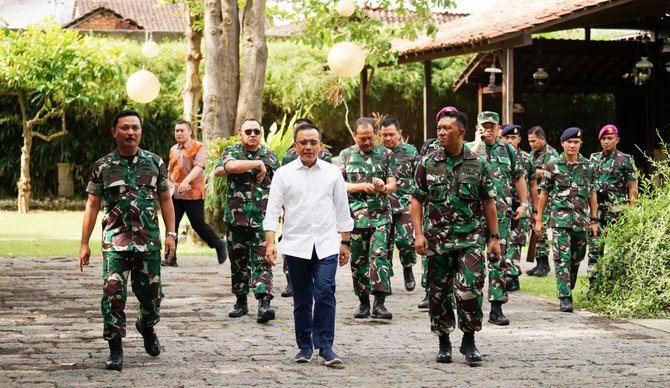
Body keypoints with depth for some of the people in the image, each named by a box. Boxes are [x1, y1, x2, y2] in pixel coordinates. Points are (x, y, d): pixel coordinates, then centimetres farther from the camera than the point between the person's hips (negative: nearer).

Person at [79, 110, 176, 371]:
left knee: (151, 293, 7)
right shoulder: (102, 166, 4)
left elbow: (165, 200, 10)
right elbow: (92, 206, 5)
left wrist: (171, 234, 2)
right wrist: (84, 244, 2)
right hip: (115, 241, -1)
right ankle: (115, 350, -4)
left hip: (148, 241, 1)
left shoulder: (155, 162, 7)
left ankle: (147, 327, 39)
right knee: (113, 293, -12)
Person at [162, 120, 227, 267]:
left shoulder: (199, 147, -4)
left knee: (198, 225, -2)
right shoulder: (173, 150, 15)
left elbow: (198, 167, -20)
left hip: (193, 194, -6)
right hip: (175, 194, 6)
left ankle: (219, 245, 21)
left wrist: (186, 181, -34)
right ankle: (171, 258, 4)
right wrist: (168, 185, 11)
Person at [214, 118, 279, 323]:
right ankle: (241, 301, 20)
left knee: (262, 261, -9)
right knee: (238, 261, 8)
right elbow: (230, 166, -20)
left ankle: (264, 303, -19)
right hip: (236, 218, 0)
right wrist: (258, 164, -14)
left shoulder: (270, 155, 11)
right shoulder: (232, 151, 3)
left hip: (262, 219, 0)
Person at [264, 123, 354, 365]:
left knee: (325, 294, -13)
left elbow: (342, 210, 13)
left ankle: (325, 346, -7)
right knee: (301, 300, 6)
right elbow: (273, 211, 1)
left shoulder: (332, 173, 9)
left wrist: (345, 243, 11)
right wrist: (270, 242, -10)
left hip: (326, 245, 0)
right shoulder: (283, 174, 5)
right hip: (295, 246, 0)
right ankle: (305, 347, 16)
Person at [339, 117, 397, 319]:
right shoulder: (346, 155, 8)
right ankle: (363, 302, 17)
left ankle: (379, 302, -17)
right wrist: (362, 186, -13)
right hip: (355, 215, 1)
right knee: (358, 259, 5)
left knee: (379, 255, -14)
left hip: (380, 214, -1)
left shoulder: (385, 154, 8)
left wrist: (384, 188, -20)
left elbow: (392, 184, 4)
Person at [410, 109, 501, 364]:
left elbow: (489, 203, 8)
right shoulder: (427, 164, 4)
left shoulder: (478, 165, 3)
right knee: (439, 292, 5)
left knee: (470, 290, -11)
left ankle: (469, 341, 4)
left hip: (471, 239, -1)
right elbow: (416, 200, 6)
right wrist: (419, 234, -4)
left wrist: (494, 237, 5)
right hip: (437, 239, 1)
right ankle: (444, 343, 18)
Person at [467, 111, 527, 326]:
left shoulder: (507, 150, 11)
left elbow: (519, 177, 19)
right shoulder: (470, 149, 2)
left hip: (501, 214, 3)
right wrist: (478, 144, -15)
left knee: (501, 260, 0)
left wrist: (523, 203, 14)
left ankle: (496, 308, 3)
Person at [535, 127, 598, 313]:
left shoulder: (588, 166, 7)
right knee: (562, 258, -11)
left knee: (576, 259, 11)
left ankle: (568, 289, 29)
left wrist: (593, 220, 10)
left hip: (581, 219, 3)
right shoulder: (552, 166, 1)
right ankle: (565, 298, -13)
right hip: (560, 218, -3)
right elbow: (544, 194, 6)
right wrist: (538, 220, 3)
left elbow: (592, 194, 12)